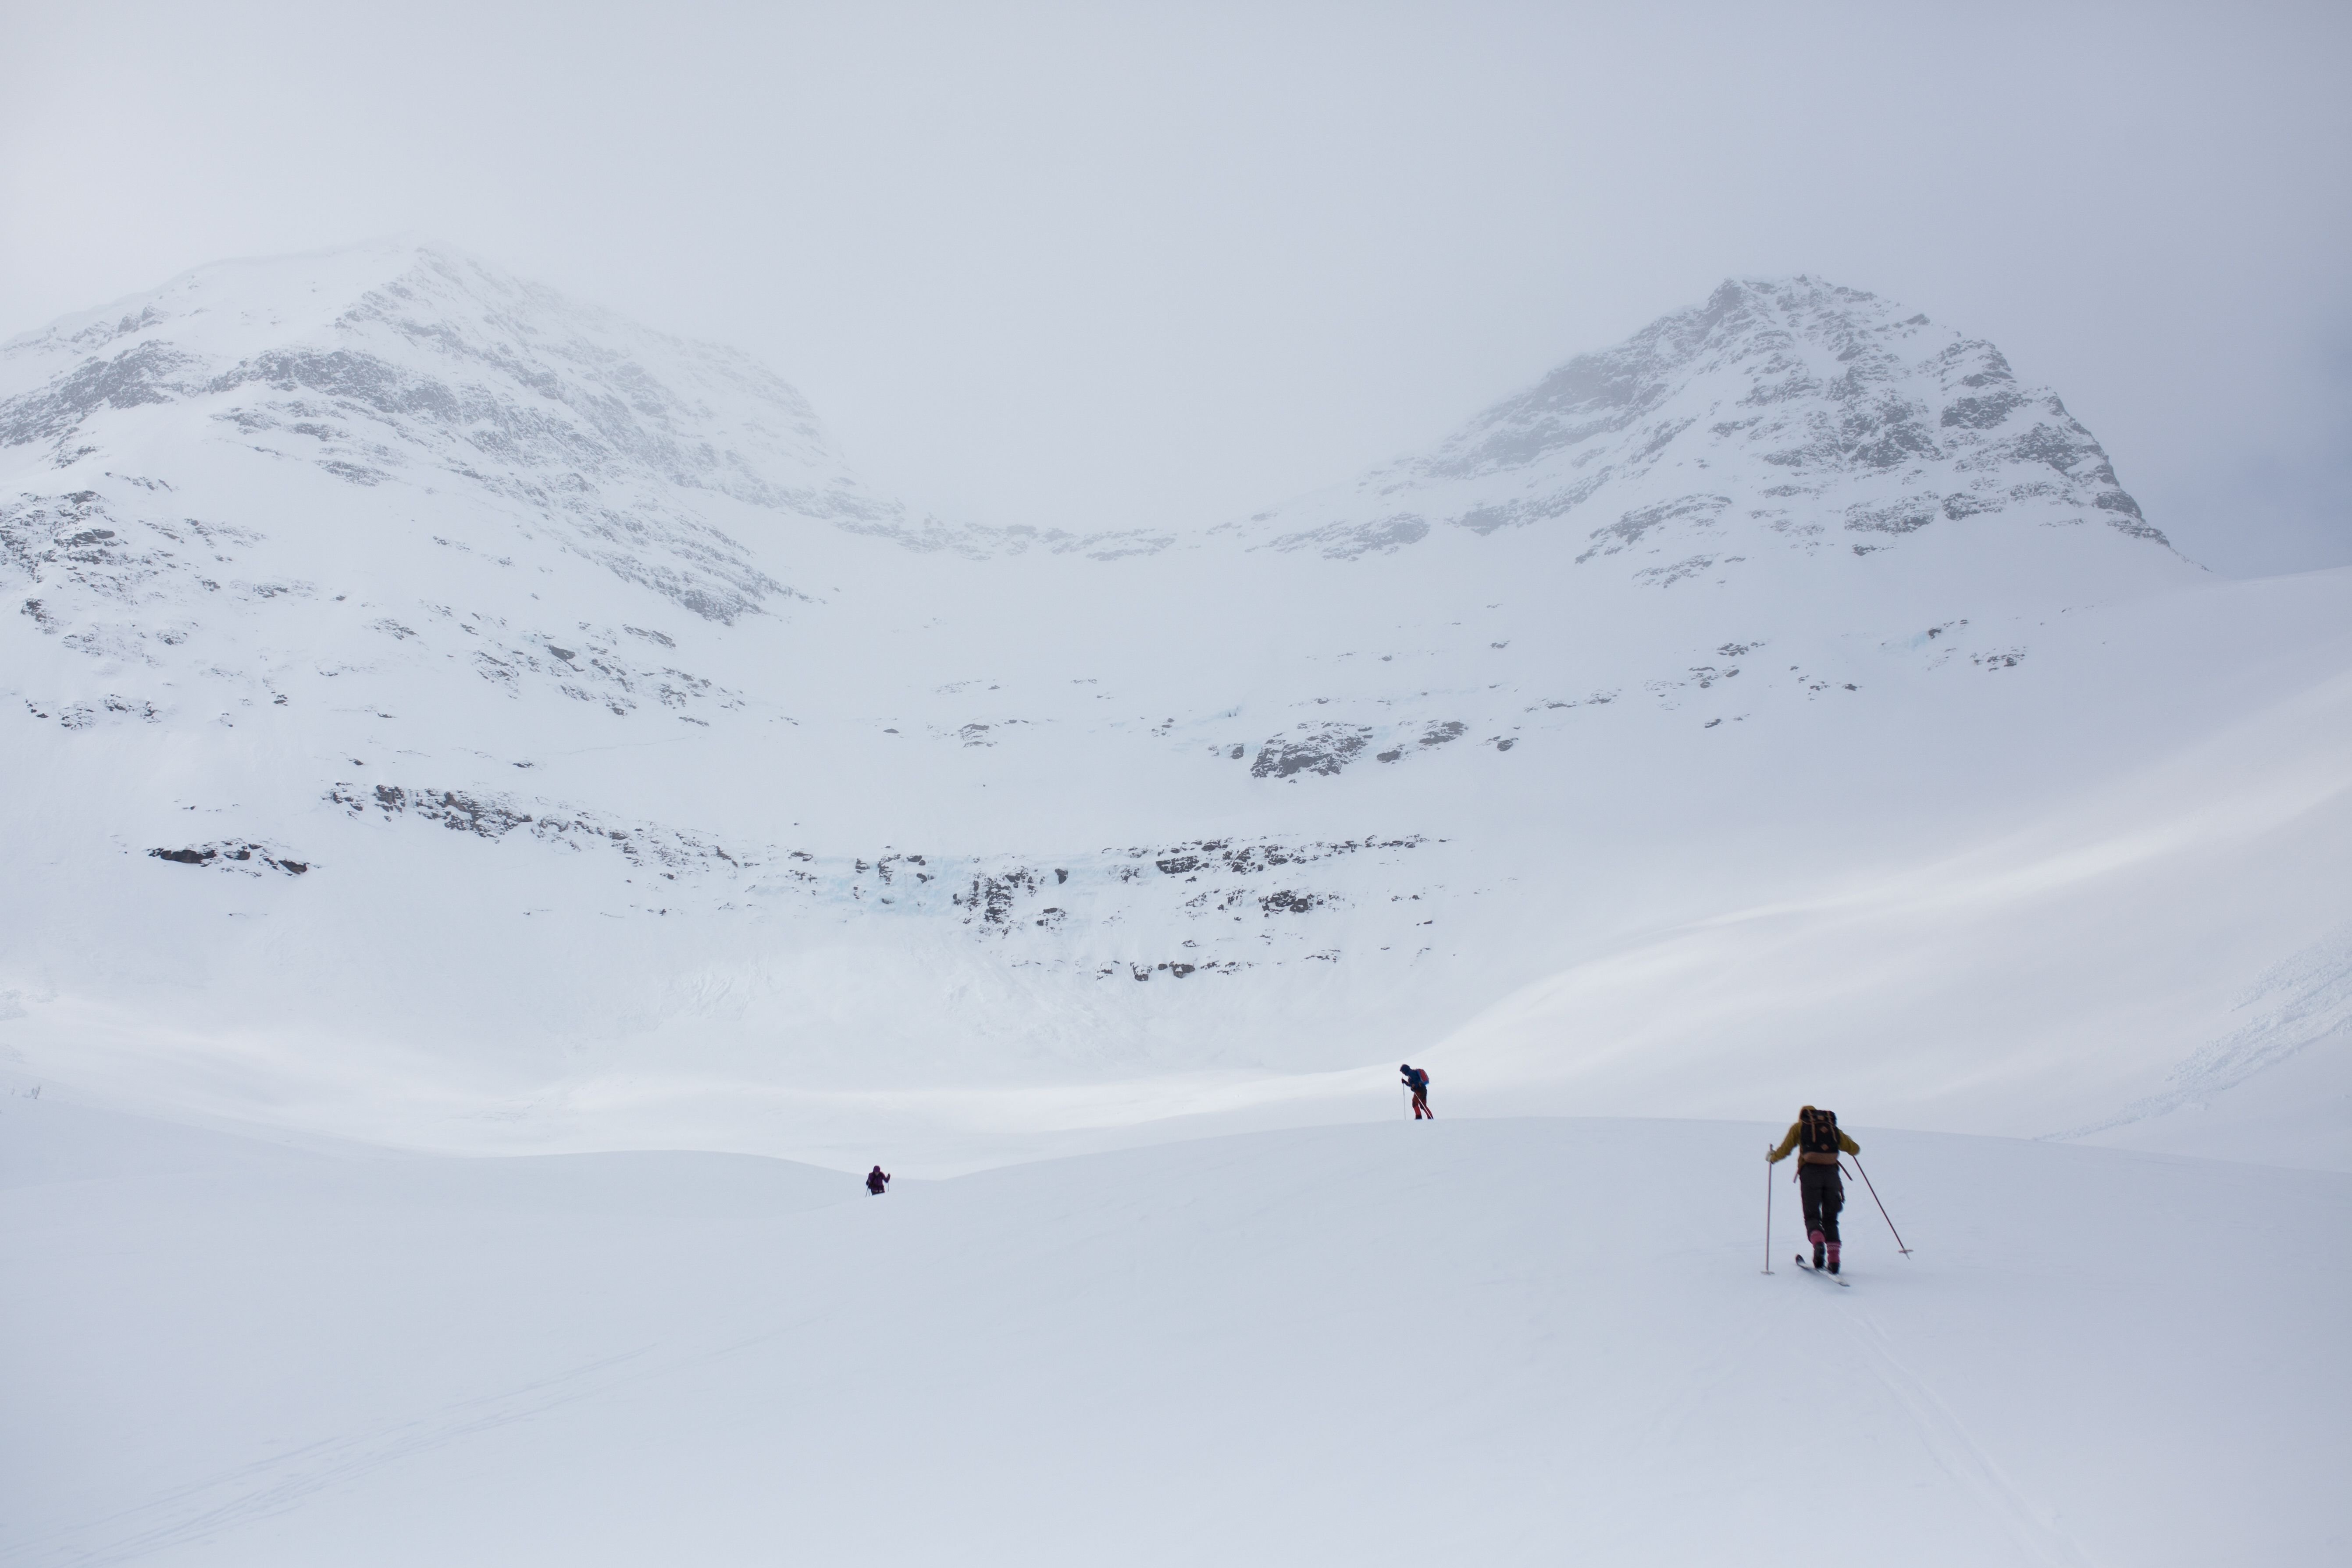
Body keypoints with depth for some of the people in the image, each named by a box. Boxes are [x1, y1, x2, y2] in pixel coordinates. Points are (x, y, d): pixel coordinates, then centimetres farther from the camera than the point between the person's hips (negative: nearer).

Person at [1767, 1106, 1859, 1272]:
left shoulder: (1799, 1126, 15)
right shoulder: (1832, 1127, 21)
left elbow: (1784, 1150, 9)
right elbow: (1855, 1149, 22)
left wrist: (1771, 1157, 29)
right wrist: (1855, 1148, 46)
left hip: (1810, 1172, -2)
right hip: (1831, 1173, 2)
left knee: (1812, 1215, 5)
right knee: (1830, 1218, 11)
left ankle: (1818, 1242, -25)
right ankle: (1833, 1260, -3)